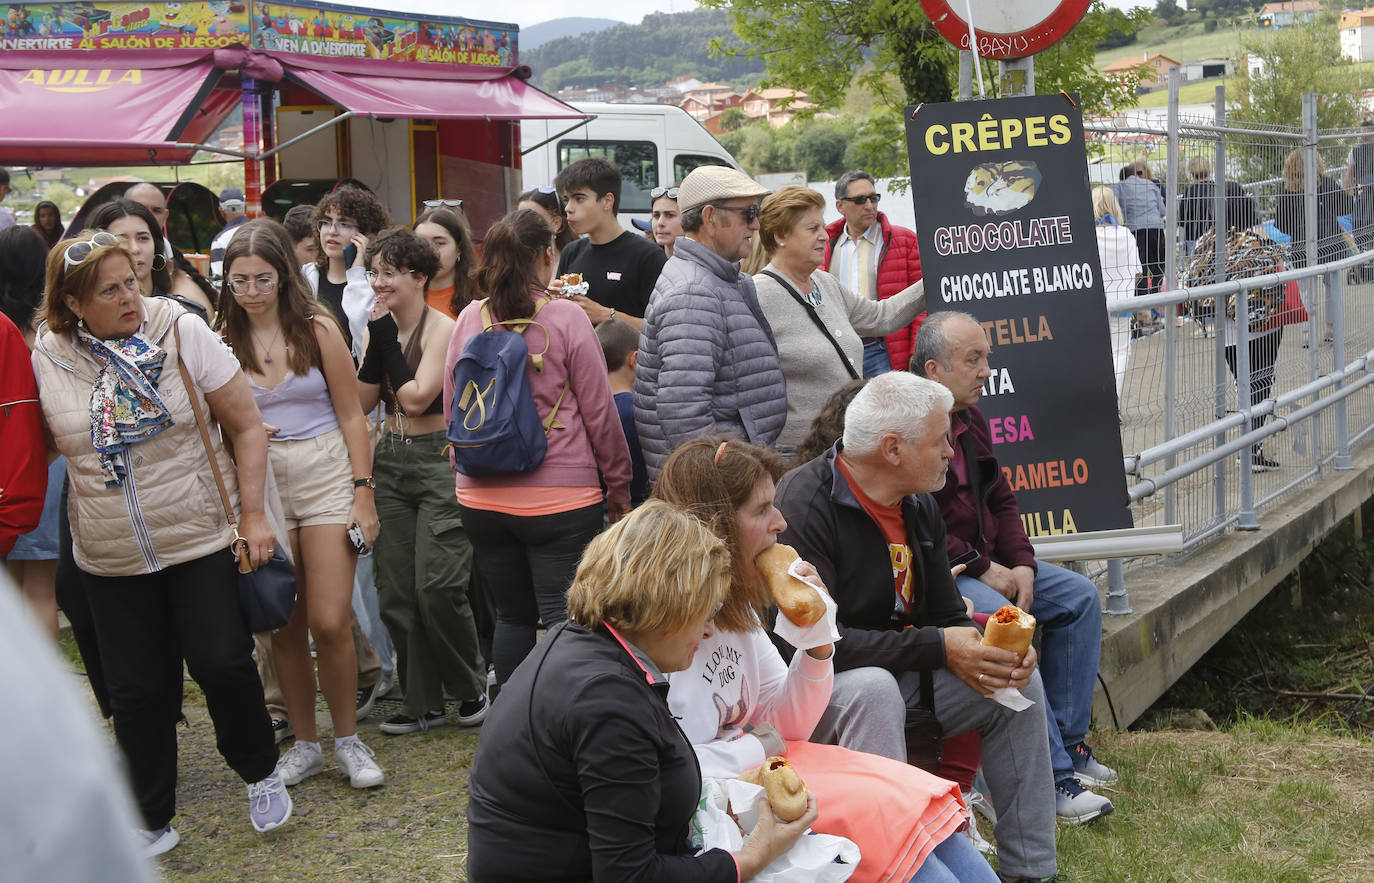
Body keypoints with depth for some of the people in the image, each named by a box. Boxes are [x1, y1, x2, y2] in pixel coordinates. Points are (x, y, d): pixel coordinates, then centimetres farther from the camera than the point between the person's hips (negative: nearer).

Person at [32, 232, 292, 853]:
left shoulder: (182, 332, -8)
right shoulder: (47, 358, -4)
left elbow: (246, 426, -4)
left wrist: (254, 514, -9)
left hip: (202, 542, -2)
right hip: (111, 559, 2)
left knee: (222, 661, -8)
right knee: (137, 690, 8)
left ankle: (260, 773, 21)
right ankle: (152, 822, 24)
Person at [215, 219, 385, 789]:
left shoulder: (318, 330, 0)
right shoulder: (221, 340, 3)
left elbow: (351, 416, 2)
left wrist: (363, 493, -3)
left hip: (326, 478, -2)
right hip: (260, 486, 2)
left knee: (329, 623, -8)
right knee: (284, 628, 5)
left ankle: (348, 739, 10)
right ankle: (305, 743, 21)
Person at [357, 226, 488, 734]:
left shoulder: (441, 329, -10)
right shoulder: (380, 329, 9)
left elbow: (416, 398, -20)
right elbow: (363, 402, 1)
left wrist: (387, 342, -12)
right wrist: (376, 344, -8)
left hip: (439, 460, -7)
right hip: (391, 461, 7)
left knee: (437, 586, -10)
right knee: (395, 591, 5)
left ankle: (471, 688, 12)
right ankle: (422, 703, 15)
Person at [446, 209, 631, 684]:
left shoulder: (469, 319, 2)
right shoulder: (566, 317, -9)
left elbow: (452, 410, 11)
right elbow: (599, 411, -5)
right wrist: (618, 485, 7)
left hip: (482, 498, 4)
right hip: (560, 496, -4)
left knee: (512, 617, 14)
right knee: (564, 619, -1)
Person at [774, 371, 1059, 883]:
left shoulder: (919, 506, 6)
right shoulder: (805, 505, -22)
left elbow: (947, 618, 12)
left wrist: (995, 653, -12)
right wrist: (938, 649, -26)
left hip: (903, 673, 8)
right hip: (821, 688, -8)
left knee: (1020, 678, -2)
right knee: (873, 687, -38)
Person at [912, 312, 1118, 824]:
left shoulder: (970, 419, 13)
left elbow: (1001, 500, 18)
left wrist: (1021, 565, 1)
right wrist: (981, 570, -19)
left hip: (986, 563, 10)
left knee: (1080, 597, 3)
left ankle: (1069, 743, 3)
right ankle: (1052, 777, -27)